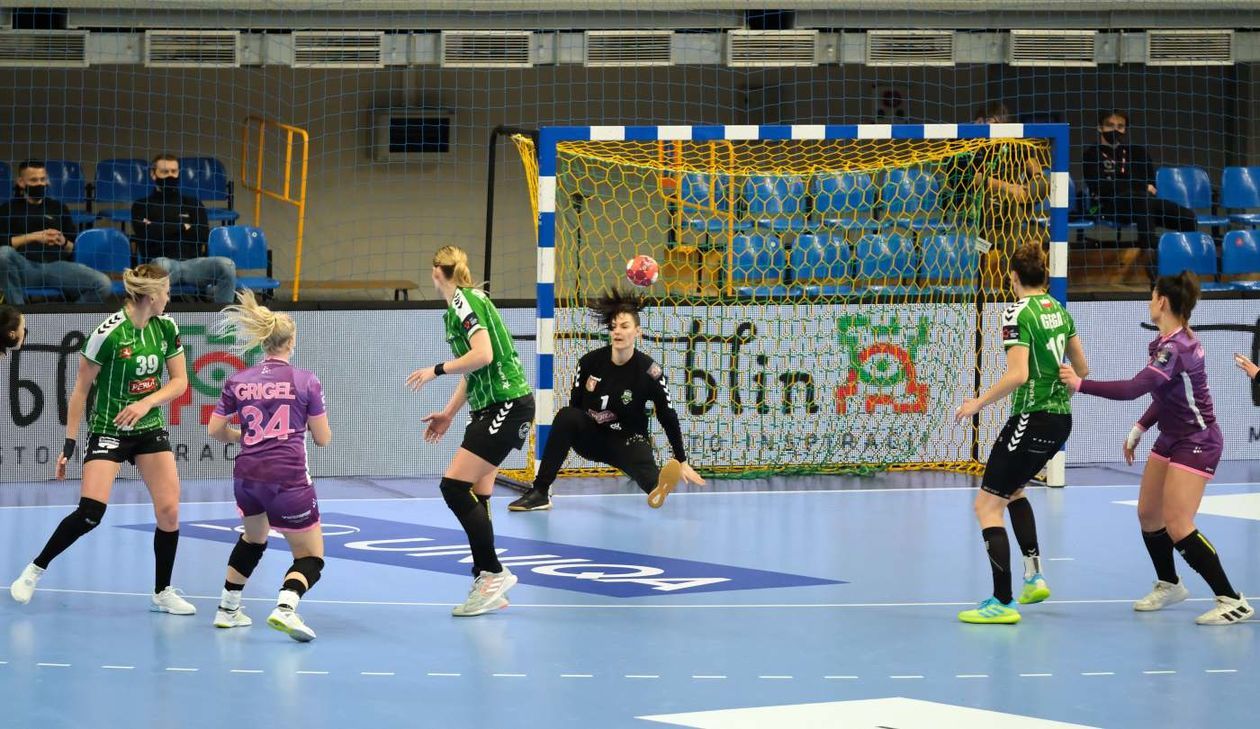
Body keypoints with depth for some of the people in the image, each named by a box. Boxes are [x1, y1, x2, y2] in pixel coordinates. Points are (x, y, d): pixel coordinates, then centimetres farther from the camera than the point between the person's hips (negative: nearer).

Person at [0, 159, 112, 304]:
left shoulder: (58, 207, 24)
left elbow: (73, 250, 21)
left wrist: (64, 243, -2)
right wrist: (34, 237, -8)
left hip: (57, 265, 2)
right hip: (26, 267, -2)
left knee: (103, 284, -25)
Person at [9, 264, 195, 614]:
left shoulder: (167, 328, -2)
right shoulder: (109, 333, -18)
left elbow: (179, 381, 3)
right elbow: (80, 389, -11)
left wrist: (146, 403, -15)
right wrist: (69, 444, -9)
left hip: (150, 428, 5)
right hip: (108, 430, -5)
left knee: (169, 510, -5)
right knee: (90, 512, -17)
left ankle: (163, 593, 11)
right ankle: (34, 570, 2)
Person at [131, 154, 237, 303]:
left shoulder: (192, 204, 22)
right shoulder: (142, 206, 15)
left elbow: (203, 235, 6)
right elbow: (146, 235, -4)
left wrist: (163, 230, 2)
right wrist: (182, 227, 3)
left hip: (193, 262, 3)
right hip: (163, 262, -3)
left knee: (226, 265, -28)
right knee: (162, 265, -41)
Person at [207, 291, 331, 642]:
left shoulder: (238, 382, 5)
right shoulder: (306, 381, -3)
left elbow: (215, 430, 8)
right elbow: (323, 438, 1)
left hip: (247, 477, 5)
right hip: (288, 479, -5)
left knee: (253, 538, 33)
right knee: (311, 557, 4)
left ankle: (228, 609, 36)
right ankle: (284, 608, -24)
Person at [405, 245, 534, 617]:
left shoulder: (462, 301, -10)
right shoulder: (466, 302, 19)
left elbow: (483, 355, -22)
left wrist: (436, 370, -11)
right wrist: (448, 413, 24)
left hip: (507, 406, -10)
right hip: (495, 407, 10)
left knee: (455, 486, -13)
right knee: (476, 496, 8)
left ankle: (493, 573, -8)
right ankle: (487, 586, 10)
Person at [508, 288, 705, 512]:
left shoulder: (649, 371, -14)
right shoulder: (590, 362, -9)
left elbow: (668, 417, -8)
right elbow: (574, 404, 4)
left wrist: (682, 462, -8)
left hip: (627, 441, -3)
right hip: (590, 437, 3)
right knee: (566, 416, -29)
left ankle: (659, 487, -77)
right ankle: (540, 493, -28)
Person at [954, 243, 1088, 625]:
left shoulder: (1018, 314, -14)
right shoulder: (1059, 310, 9)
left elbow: (1018, 375, -24)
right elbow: (1082, 368, 16)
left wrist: (978, 403, -13)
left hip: (1032, 419, -9)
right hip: (1061, 418, 9)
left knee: (987, 504, -3)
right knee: (1013, 489, 30)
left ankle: (1003, 603, -10)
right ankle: (1034, 575, 23)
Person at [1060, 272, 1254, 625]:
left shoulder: (1176, 348, -26)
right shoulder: (1167, 342, 4)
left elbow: (1133, 388, -34)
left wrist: (1081, 384, -29)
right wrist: (1139, 429, 13)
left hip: (1196, 441, -10)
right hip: (1171, 438, 10)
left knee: (1178, 527, -15)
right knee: (1148, 513, 13)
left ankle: (1233, 601, -11)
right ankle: (1169, 585, 33)